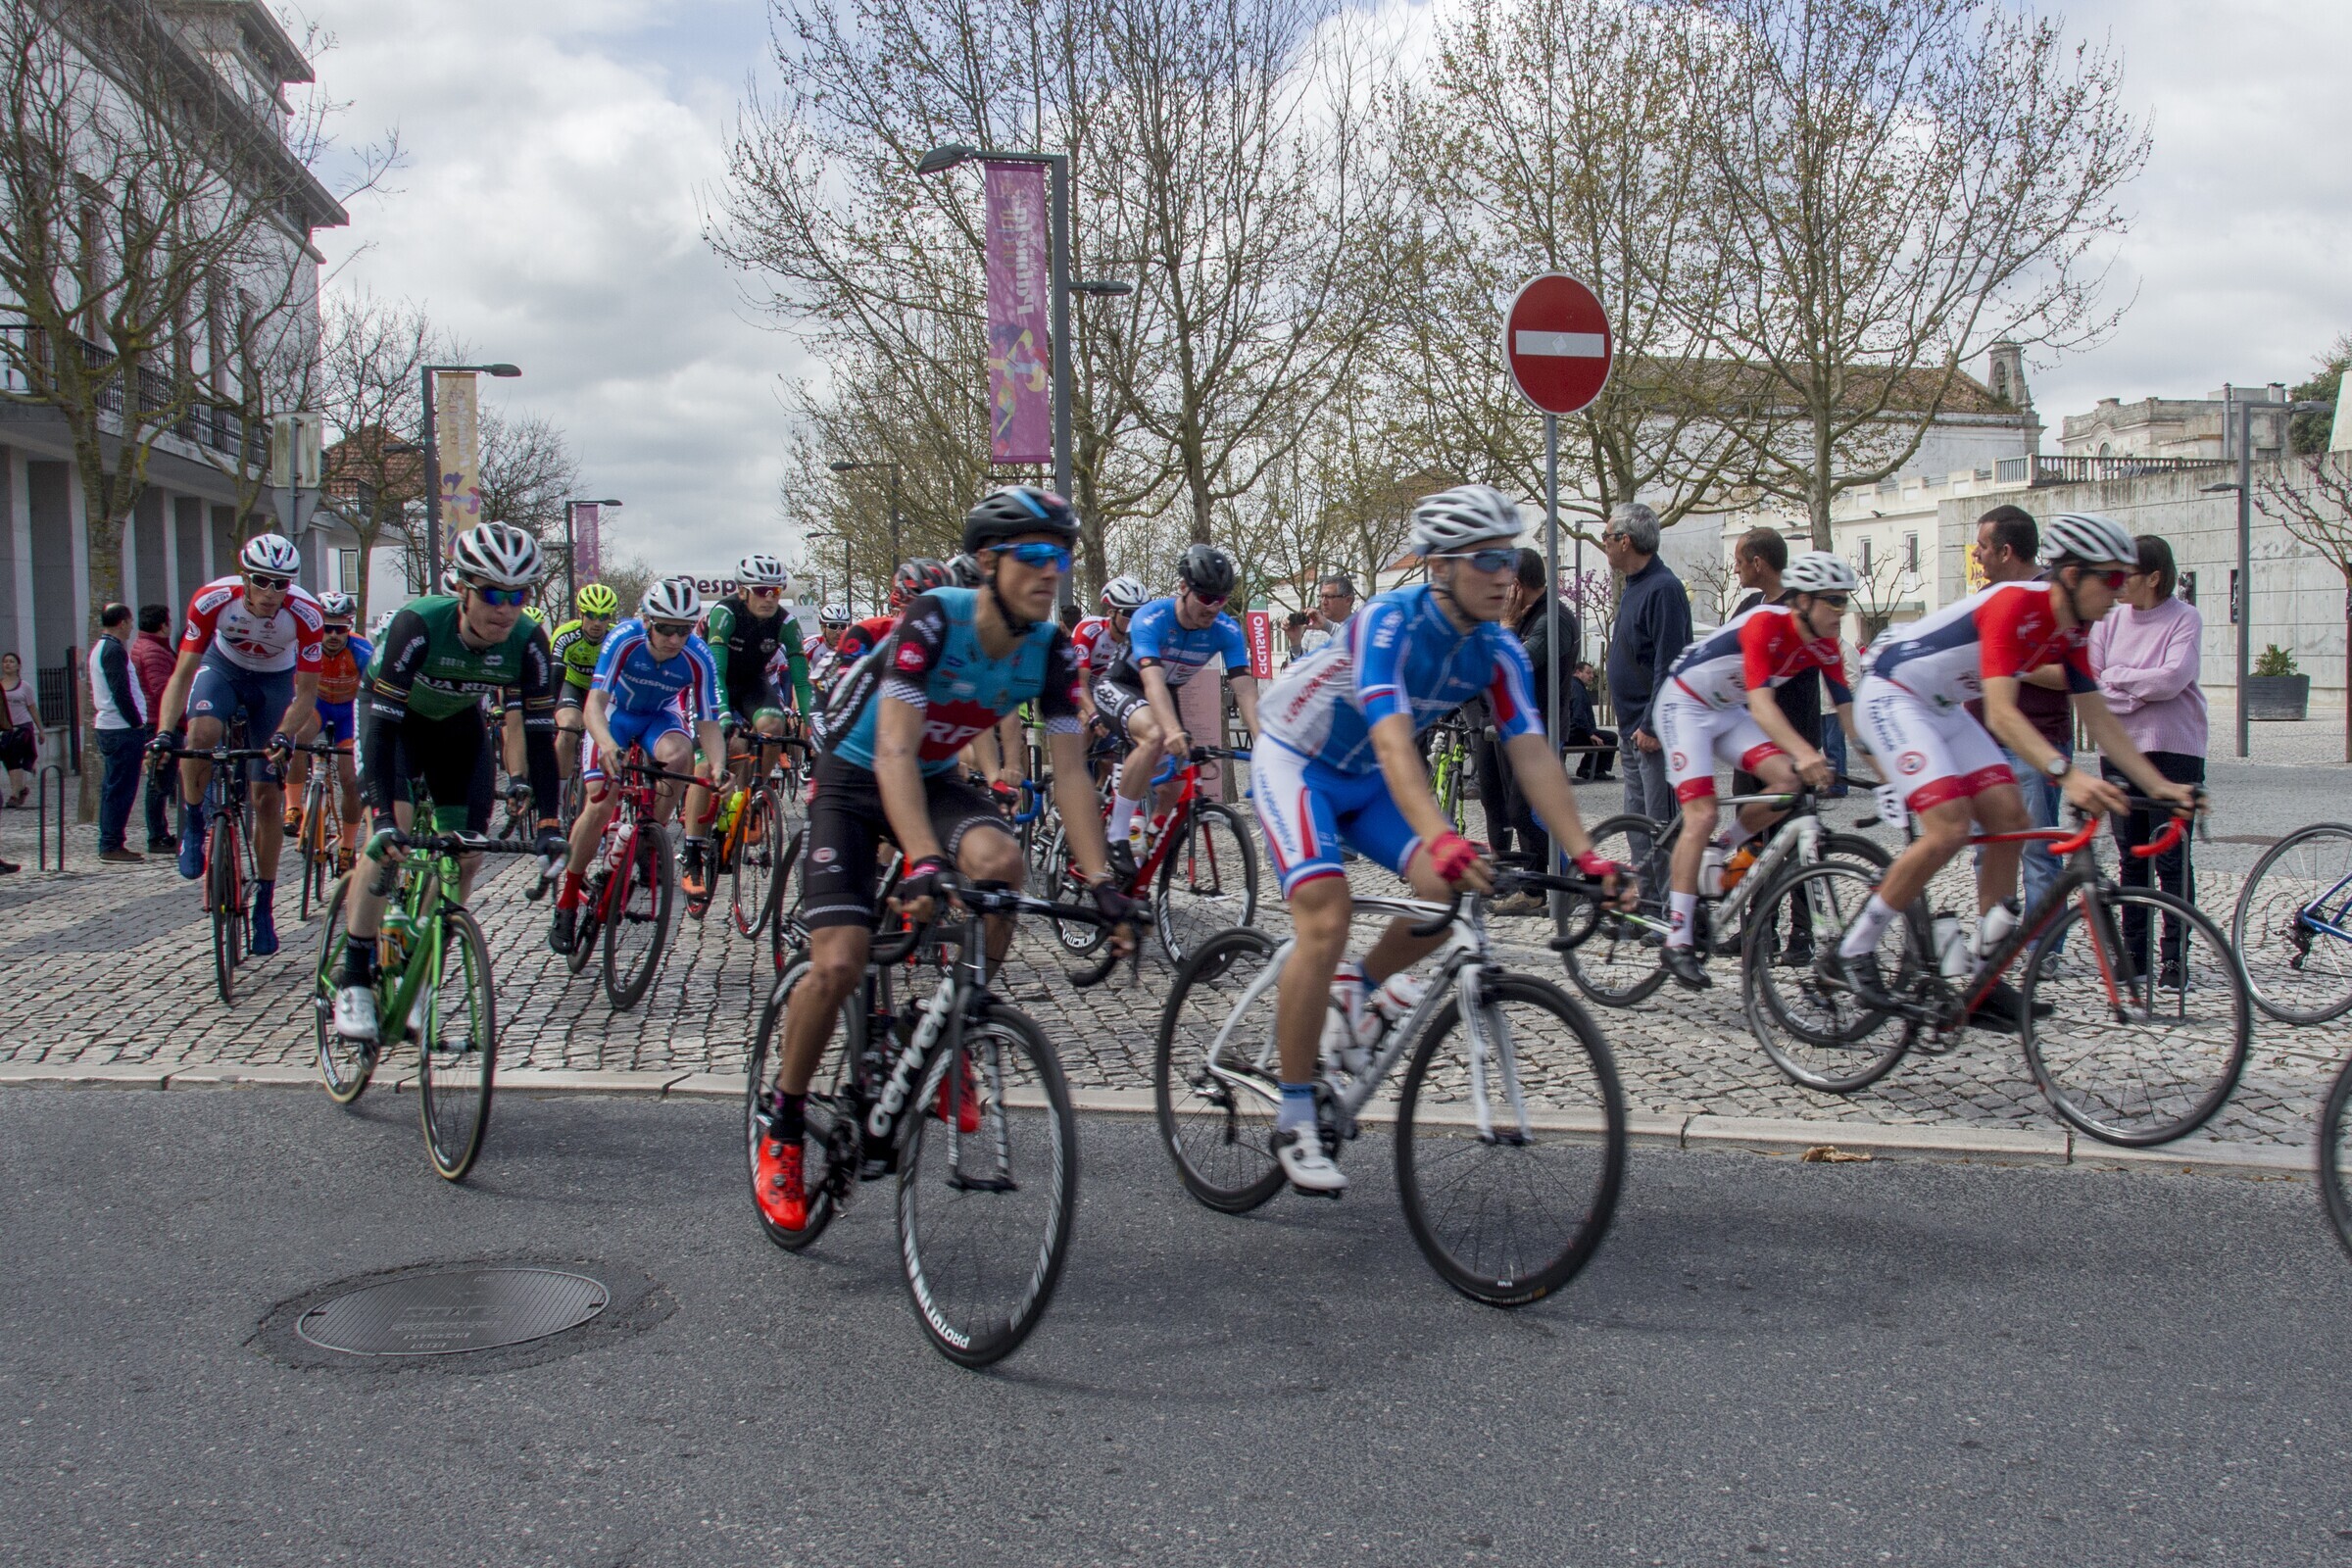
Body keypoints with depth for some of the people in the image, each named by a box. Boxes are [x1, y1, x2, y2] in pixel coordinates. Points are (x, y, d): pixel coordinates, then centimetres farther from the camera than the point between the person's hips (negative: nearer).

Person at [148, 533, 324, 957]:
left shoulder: (305, 615, -32)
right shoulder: (213, 599, -31)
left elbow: (306, 692, -24)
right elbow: (183, 674, -26)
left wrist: (283, 736, -42)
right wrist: (164, 731, -40)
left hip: (275, 681, 0)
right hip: (223, 668, 0)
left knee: (268, 798, -2)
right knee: (200, 736, -34)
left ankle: (263, 904, 12)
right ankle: (193, 826, -6)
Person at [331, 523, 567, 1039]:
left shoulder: (529, 643, -27)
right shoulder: (417, 625, -37)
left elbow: (538, 735, -21)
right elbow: (382, 725, -37)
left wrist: (548, 824, -29)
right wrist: (386, 820, -46)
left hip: (458, 723, 4)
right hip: (396, 717, -4)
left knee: (466, 856, -5)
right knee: (391, 833, -23)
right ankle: (353, 983, -15)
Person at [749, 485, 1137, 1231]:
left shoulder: (1053, 652, -13)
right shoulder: (934, 619, -28)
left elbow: (1069, 773, -10)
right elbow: (895, 751, -35)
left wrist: (1102, 881, -21)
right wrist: (923, 863, -48)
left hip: (937, 778, 4)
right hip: (856, 778, -4)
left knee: (1000, 861, -30)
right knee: (839, 963, -19)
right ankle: (780, 1122, 5)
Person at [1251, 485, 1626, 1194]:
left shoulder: (1498, 651, -12)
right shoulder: (1390, 622, -31)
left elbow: (1532, 754, -15)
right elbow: (1393, 741, -44)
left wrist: (1586, 855, -26)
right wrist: (1440, 840, -58)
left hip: (1364, 778, 6)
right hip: (1295, 762, -6)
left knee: (1451, 890, -15)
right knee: (1326, 921, -24)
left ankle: (1358, 993, 14)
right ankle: (1294, 1120, -14)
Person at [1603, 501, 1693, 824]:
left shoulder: (1663, 588, -16)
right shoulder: (1634, 586, 16)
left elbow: (1668, 664, -21)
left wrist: (1651, 726, -21)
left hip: (1655, 734, -10)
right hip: (1633, 731, 10)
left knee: (1663, 824, -9)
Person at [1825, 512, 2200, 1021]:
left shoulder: (2072, 632, 0)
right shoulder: (2014, 603, -27)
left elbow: (2100, 720, 3)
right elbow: (2001, 714, -36)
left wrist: (2160, 785, -6)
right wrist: (2068, 774, -48)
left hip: (1942, 707, 9)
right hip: (1890, 694, -9)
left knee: (2009, 816, -2)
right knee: (1949, 830, -21)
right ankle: (1849, 951, -9)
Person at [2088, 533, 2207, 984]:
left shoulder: (2185, 618, -5)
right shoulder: (2110, 620, 4)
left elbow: (2172, 679, -19)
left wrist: (2116, 677, -10)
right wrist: (2141, 691, -14)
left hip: (2173, 752, -4)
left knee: (2172, 860, -3)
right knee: (2132, 860, 10)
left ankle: (2174, 955, 2)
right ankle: (2133, 951, 16)